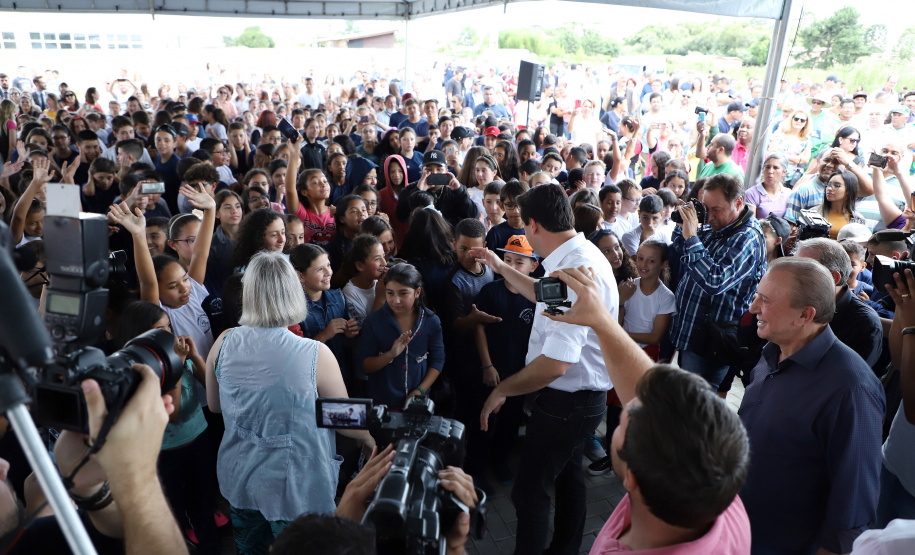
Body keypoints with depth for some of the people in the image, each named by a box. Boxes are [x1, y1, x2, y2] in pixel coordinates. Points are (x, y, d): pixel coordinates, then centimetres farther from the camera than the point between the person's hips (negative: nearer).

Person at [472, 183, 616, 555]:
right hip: (581, 395, 11)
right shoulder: (580, 255, 2)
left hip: (566, 401, -11)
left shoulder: (574, 270, -32)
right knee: (568, 473, 26)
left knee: (530, 490, 4)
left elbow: (554, 364, -36)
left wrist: (501, 389, -22)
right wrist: (500, 267, 26)